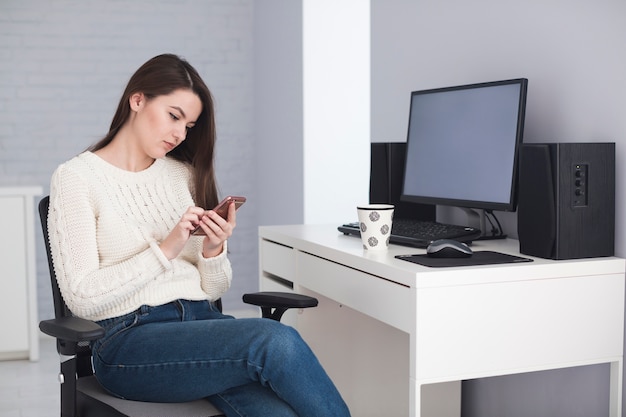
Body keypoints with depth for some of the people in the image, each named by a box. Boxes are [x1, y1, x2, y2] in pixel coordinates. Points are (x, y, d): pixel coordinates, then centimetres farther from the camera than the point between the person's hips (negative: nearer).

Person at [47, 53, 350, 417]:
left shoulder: (185, 175, 16)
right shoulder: (76, 178, 1)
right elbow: (82, 297, -8)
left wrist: (214, 251, -6)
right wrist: (166, 250, -15)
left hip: (202, 320, 4)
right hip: (129, 339, -4)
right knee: (276, 342, -29)